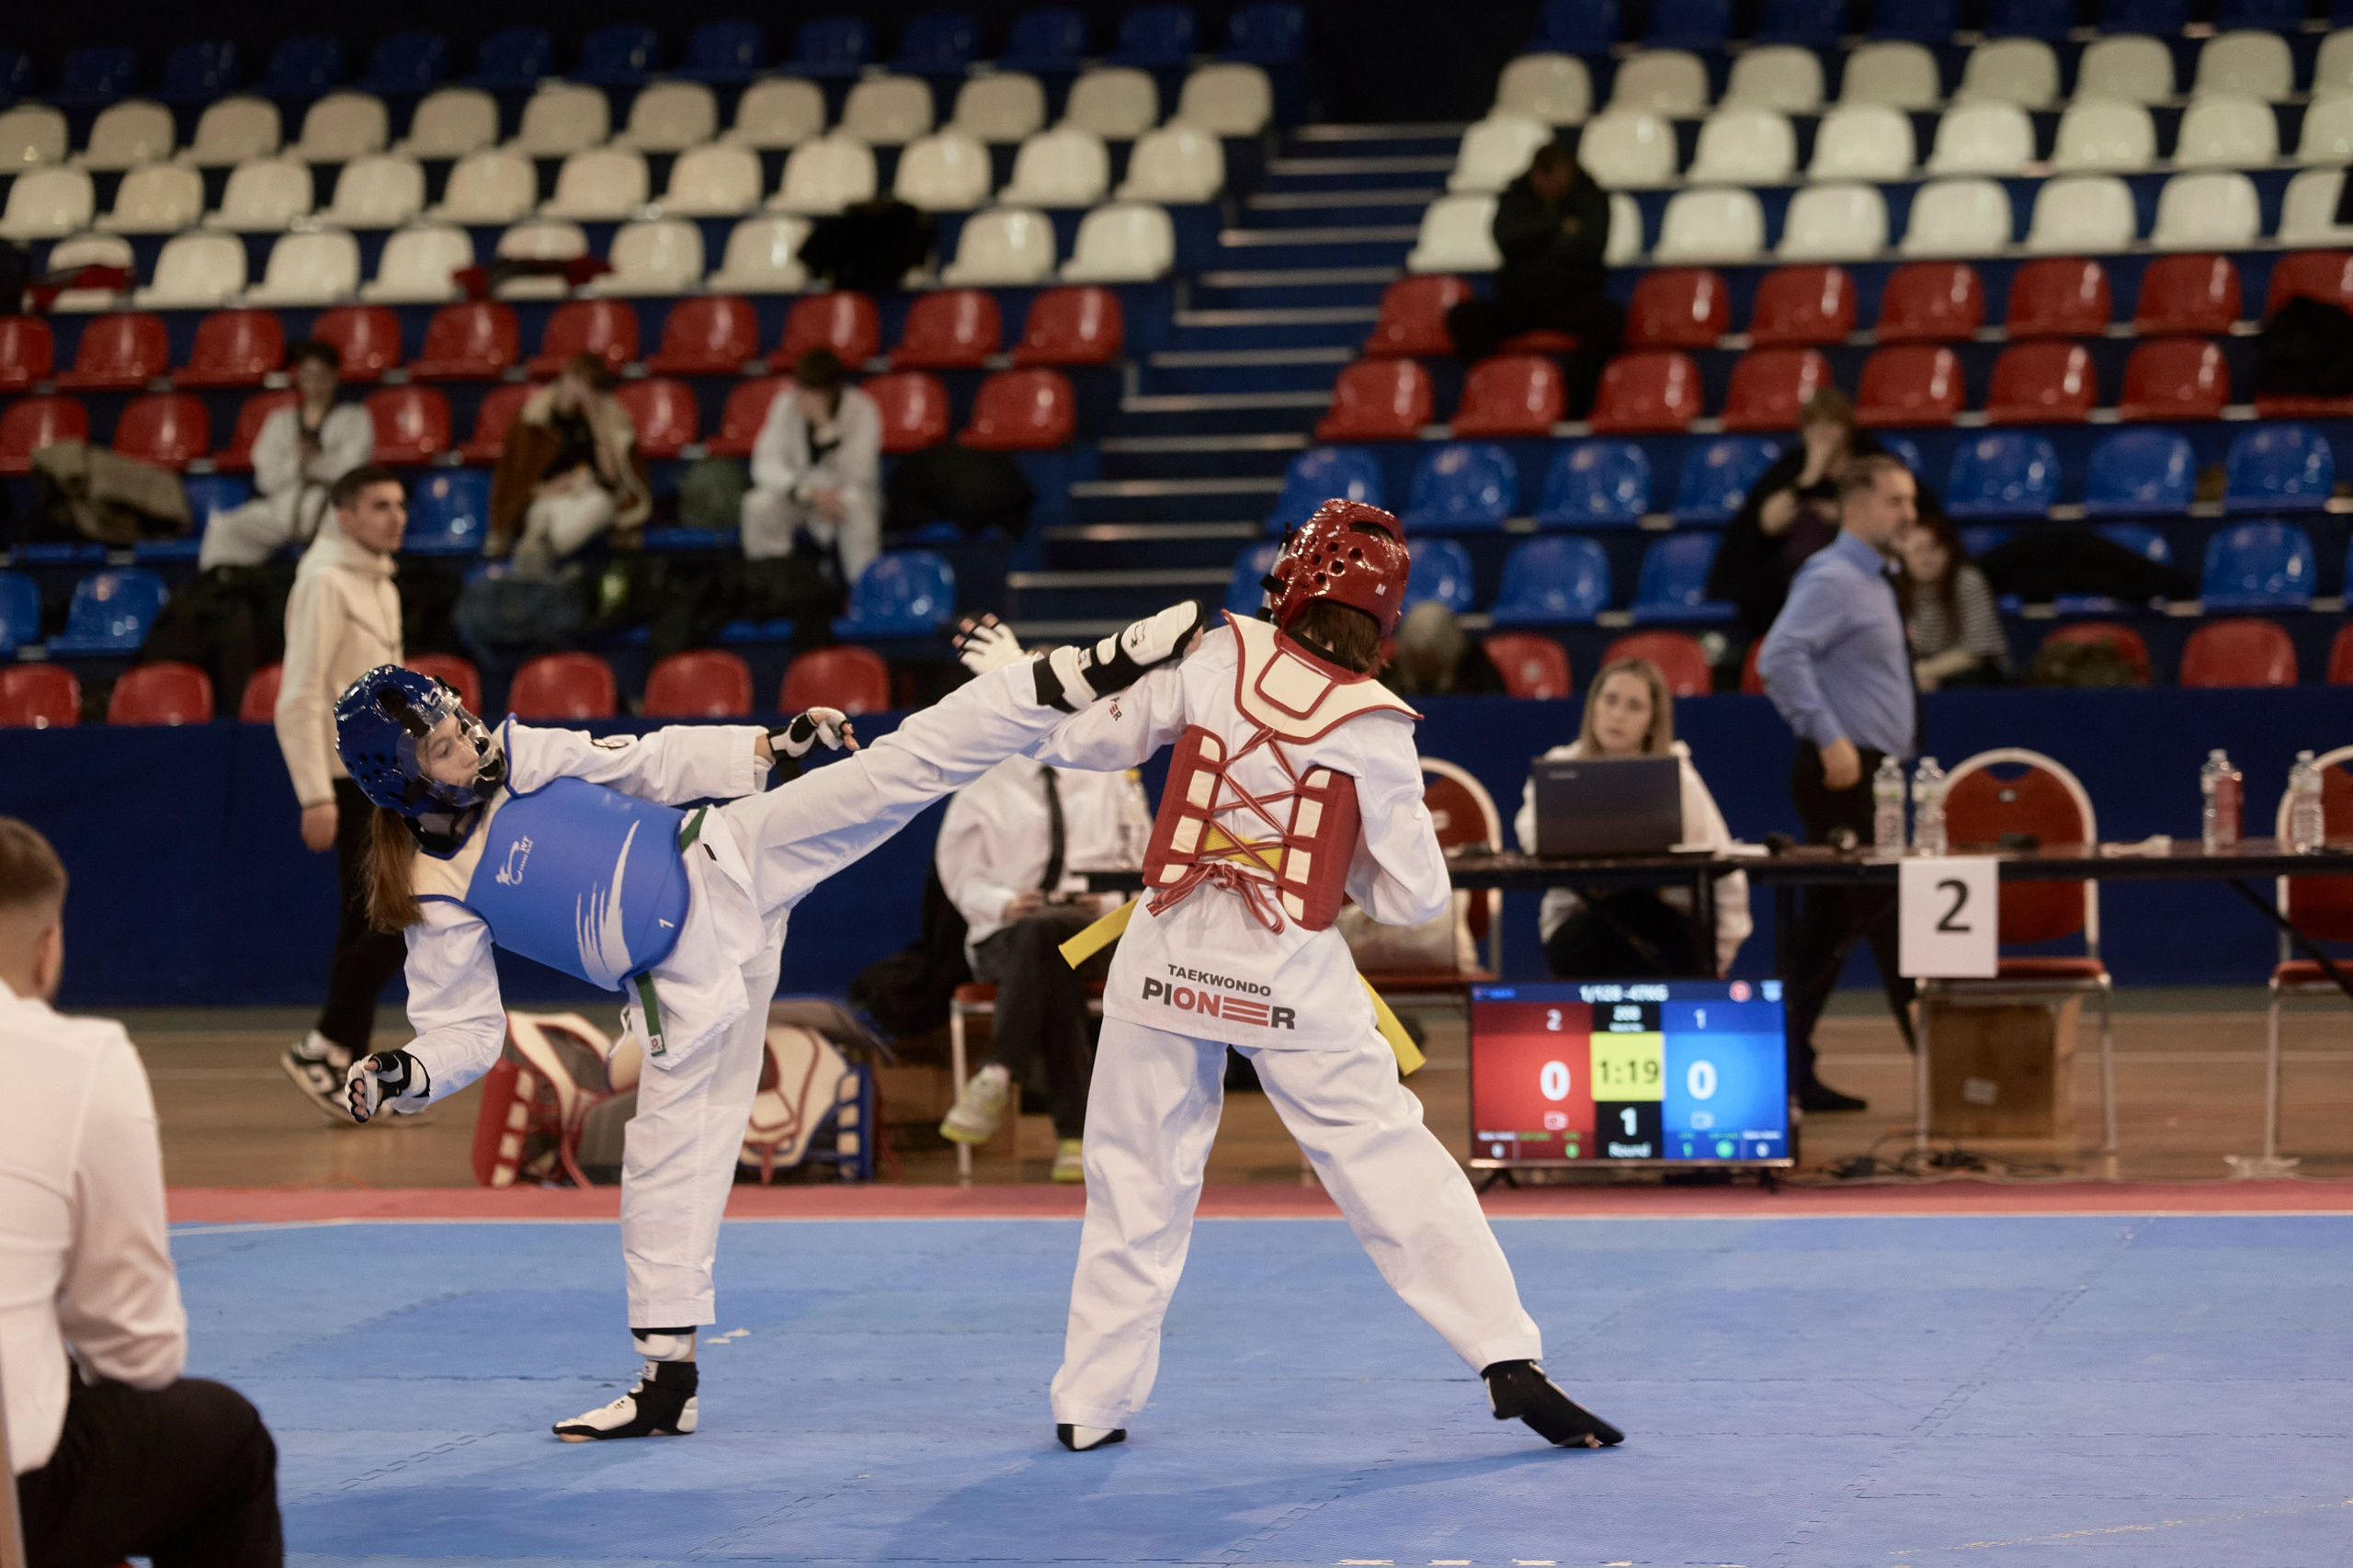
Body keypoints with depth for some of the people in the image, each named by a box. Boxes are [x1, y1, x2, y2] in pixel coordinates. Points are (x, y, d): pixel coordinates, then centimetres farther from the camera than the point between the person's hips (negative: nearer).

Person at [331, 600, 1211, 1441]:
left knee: (900, 767, -14)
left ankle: (1093, 672, -18)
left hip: (728, 861, 1)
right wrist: (402, 1078, -20)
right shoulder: (439, 897, -4)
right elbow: (462, 1030, -1)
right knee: (669, 1158, 0)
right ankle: (667, 1378, 14)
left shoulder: (528, 757, 1)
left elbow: (654, 764, 10)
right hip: (685, 979, -1)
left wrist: (766, 749, 0)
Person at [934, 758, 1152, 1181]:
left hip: (1094, 928, 0)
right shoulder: (985, 787, 14)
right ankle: (1074, 1129, -44)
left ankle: (997, 1075, -42)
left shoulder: (1111, 778, 16)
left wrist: (1108, 901, -11)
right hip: (1005, 935, 0)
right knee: (1053, 971, -38)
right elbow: (962, 874, 9)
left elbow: (1139, 859, 11)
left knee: (1043, 930, -39)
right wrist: (1004, 905, -13)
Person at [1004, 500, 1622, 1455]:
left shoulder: (1221, 659, -1)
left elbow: (1100, 739, 12)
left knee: (1137, 1183, 12)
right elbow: (1416, 898, 0)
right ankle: (1511, 1365, -2)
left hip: (1167, 960, 2)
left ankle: (1091, 1404, 17)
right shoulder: (1373, 730, -4)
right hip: (1293, 981, -1)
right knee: (1393, 1168, 3)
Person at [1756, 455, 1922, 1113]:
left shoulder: (1871, 581, 17)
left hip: (1866, 775, 10)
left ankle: (1792, 1074, 12)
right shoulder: (1831, 579, -13)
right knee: (1887, 917, -8)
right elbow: (1780, 659, -26)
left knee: (1829, 926, 10)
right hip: (1842, 774, -10)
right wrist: (1828, 738, -27)